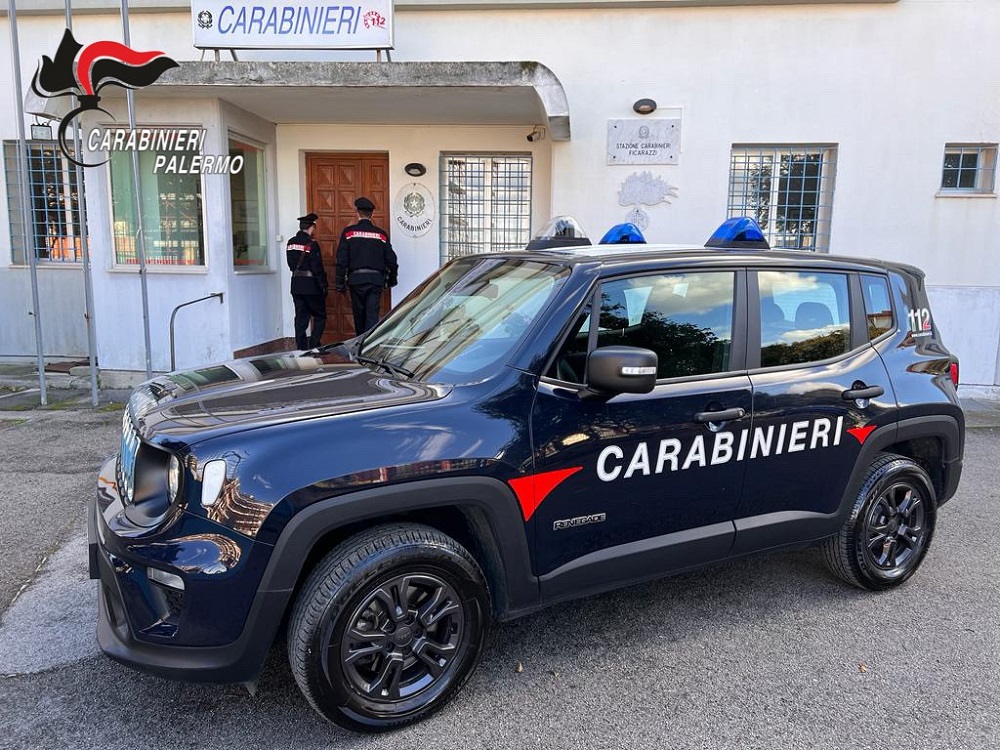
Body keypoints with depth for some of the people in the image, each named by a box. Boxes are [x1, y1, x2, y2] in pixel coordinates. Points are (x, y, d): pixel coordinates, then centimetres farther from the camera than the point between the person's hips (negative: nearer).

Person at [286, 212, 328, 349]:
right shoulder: (311, 244, -14)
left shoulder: (291, 243, 7)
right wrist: (324, 286, -9)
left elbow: (291, 265, 13)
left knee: (301, 317, 11)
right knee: (320, 316, 5)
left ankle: (301, 347, 11)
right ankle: (313, 345, -3)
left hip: (296, 285, 6)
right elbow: (318, 268, -15)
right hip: (311, 286, -6)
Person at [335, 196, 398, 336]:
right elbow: (391, 260, 8)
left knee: (359, 314, 13)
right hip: (376, 279, 0)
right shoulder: (381, 234, 4)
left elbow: (341, 261, -3)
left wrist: (340, 283, 2)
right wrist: (391, 280, 23)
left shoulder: (349, 232, 0)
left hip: (356, 279, 0)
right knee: (372, 315, -2)